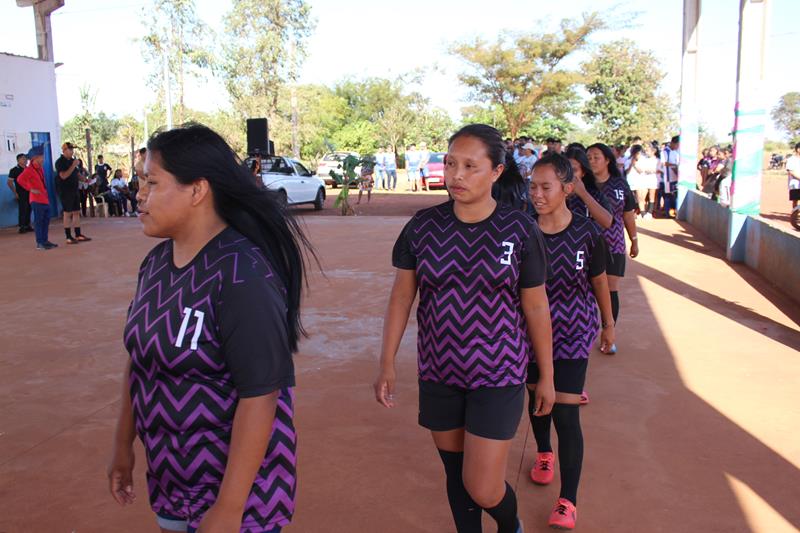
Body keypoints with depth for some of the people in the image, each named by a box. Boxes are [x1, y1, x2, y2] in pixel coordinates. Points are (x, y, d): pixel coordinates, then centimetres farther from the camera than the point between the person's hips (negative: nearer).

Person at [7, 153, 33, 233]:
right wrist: (15, 193, -9)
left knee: (28, 210, 8)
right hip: (21, 194, -5)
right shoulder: (14, 170, -4)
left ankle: (27, 226, 17)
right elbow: (9, 182, -6)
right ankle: (22, 227, -2)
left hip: (29, 193, 5)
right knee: (22, 210, -6)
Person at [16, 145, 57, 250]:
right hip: (37, 200, -8)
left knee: (46, 220, 11)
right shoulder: (29, 169, -11)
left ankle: (45, 240, 19)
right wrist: (30, 189, -19)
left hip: (45, 199, 8)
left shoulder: (40, 169, 14)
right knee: (38, 221, -5)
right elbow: (20, 179, -23)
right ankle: (39, 243, -2)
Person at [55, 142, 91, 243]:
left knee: (76, 212, 8)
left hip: (74, 189, 7)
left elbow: (77, 174, 20)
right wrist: (73, 166, -23)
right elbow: (63, 176, -22)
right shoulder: (60, 162, -11)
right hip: (65, 190, -7)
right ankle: (69, 237, 0)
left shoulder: (72, 160, 12)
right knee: (68, 213, -4)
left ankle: (78, 235, 14)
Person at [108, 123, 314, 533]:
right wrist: (123, 444, 15)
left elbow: (260, 396, -26)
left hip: (235, 479, -7)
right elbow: (140, 357, 10)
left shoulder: (242, 275, -24)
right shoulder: (156, 261, 0)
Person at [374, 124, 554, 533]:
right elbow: (401, 296, 1)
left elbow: (535, 307, -3)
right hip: (439, 373, 3)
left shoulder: (519, 230, -9)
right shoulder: (423, 226, -5)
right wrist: (387, 363, -2)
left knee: (483, 490, -2)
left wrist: (546, 376, 4)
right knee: (455, 474, 16)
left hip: (498, 375, -2)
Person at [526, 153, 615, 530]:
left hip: (573, 333, -2)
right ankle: (544, 453, 50)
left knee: (565, 414, -6)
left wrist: (608, 324, 12)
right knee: (537, 397, 20)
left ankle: (568, 502, 7)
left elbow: (599, 281, 2)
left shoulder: (587, 233, -12)